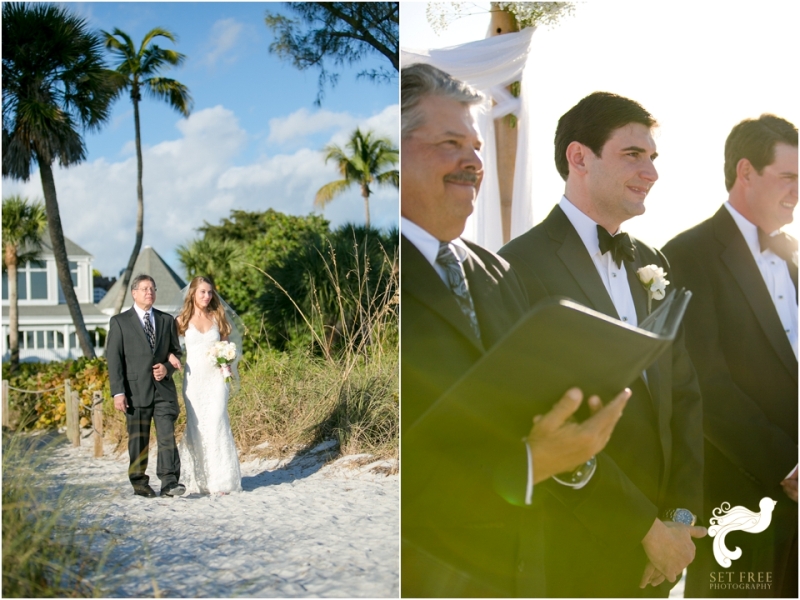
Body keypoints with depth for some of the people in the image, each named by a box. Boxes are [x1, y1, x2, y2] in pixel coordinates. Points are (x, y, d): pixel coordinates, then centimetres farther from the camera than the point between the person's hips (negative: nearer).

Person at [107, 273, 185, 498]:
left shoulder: (166, 320, 14)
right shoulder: (120, 321, 4)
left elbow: (176, 351, 19)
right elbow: (114, 359, -1)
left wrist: (168, 367, -4)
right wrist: (118, 392, -9)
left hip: (163, 388, 2)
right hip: (136, 390, -2)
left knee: (167, 436, -9)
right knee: (138, 440, 5)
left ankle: (169, 483, -10)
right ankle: (139, 483, 16)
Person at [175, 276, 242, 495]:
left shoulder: (217, 317, 8)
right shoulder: (183, 320, 3)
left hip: (216, 377, 1)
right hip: (194, 378, -1)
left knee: (216, 424, -6)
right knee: (196, 426, 1)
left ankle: (220, 479, -1)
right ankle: (198, 479, 9)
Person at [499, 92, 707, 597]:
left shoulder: (652, 265, 9)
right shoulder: (522, 267, -15)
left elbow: (685, 395, 9)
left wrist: (682, 514, -3)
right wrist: (647, 529, -14)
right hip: (577, 553, -6)